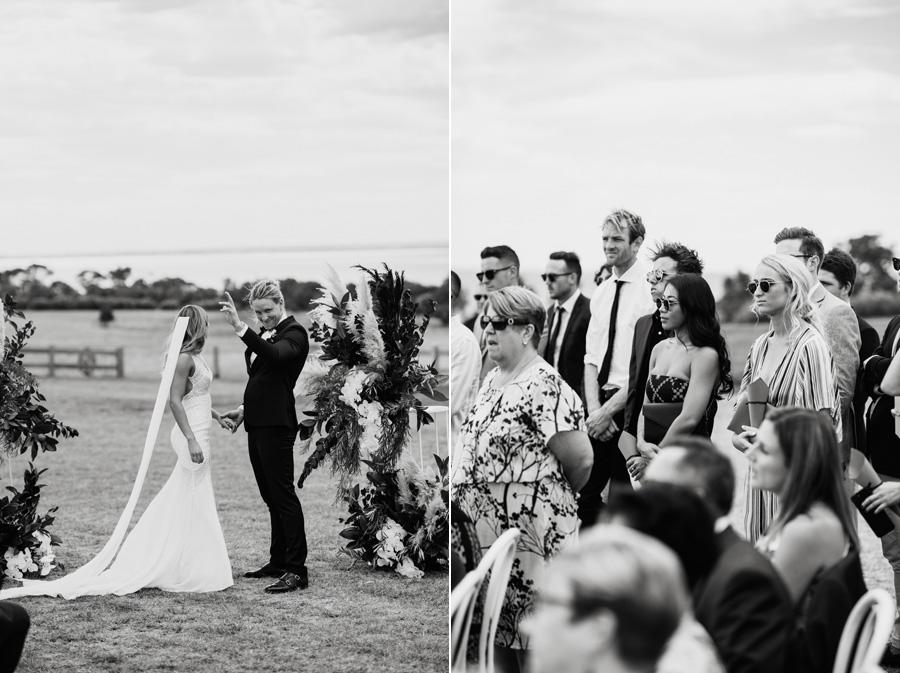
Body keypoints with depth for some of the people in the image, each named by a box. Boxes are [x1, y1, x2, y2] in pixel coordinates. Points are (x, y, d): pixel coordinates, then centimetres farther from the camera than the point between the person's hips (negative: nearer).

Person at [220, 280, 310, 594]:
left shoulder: (294, 333, -11)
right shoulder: (264, 333, 15)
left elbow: (274, 355, -32)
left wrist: (240, 328, -40)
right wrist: (245, 408, 21)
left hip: (276, 424, -9)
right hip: (258, 423, 9)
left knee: (283, 494, -9)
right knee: (271, 497, 14)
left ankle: (296, 570, -8)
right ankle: (278, 562, 22)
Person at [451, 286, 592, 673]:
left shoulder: (545, 389, -17)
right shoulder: (491, 381, 11)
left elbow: (581, 461, -17)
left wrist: (553, 498, 0)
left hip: (529, 540, -9)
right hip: (486, 538, 9)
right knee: (499, 641, 15)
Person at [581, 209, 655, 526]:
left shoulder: (650, 291, -10)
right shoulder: (601, 293, 13)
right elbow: (591, 358, 11)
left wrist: (609, 410, -13)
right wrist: (593, 408, -4)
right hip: (599, 409, 7)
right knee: (586, 492, 6)